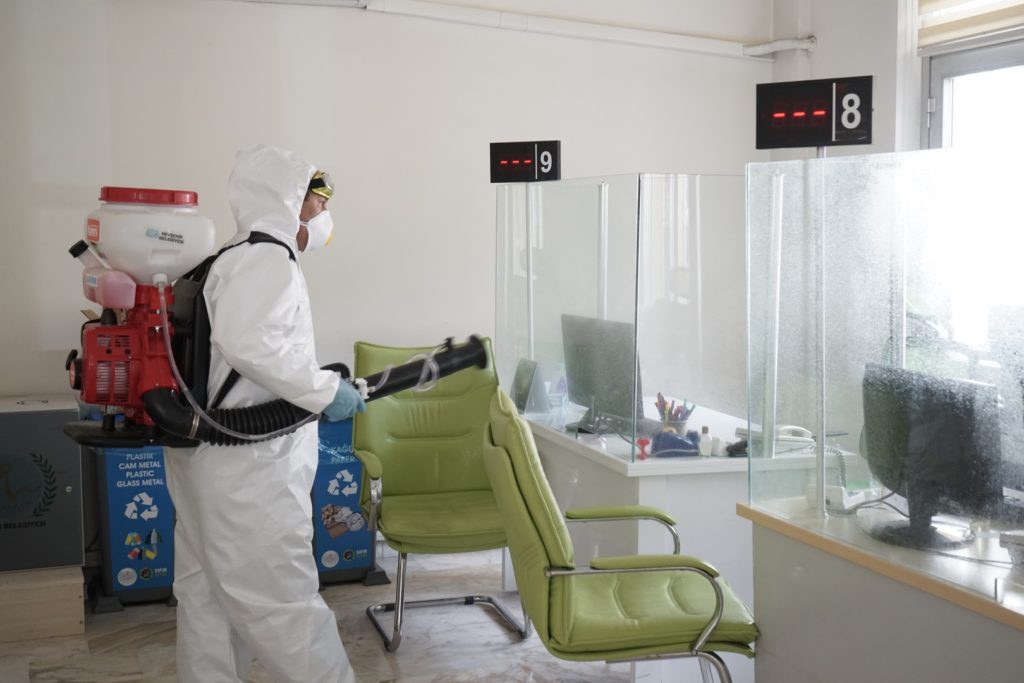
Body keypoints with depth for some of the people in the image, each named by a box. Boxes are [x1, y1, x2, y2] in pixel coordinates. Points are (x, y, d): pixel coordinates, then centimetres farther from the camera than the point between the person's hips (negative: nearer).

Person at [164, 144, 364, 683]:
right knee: (284, 603, -3)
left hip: (212, 459, 10)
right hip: (249, 472, -10)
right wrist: (323, 391, -20)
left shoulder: (233, 259, 18)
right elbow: (248, 343, -30)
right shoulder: (268, 258, -14)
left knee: (209, 598, 14)